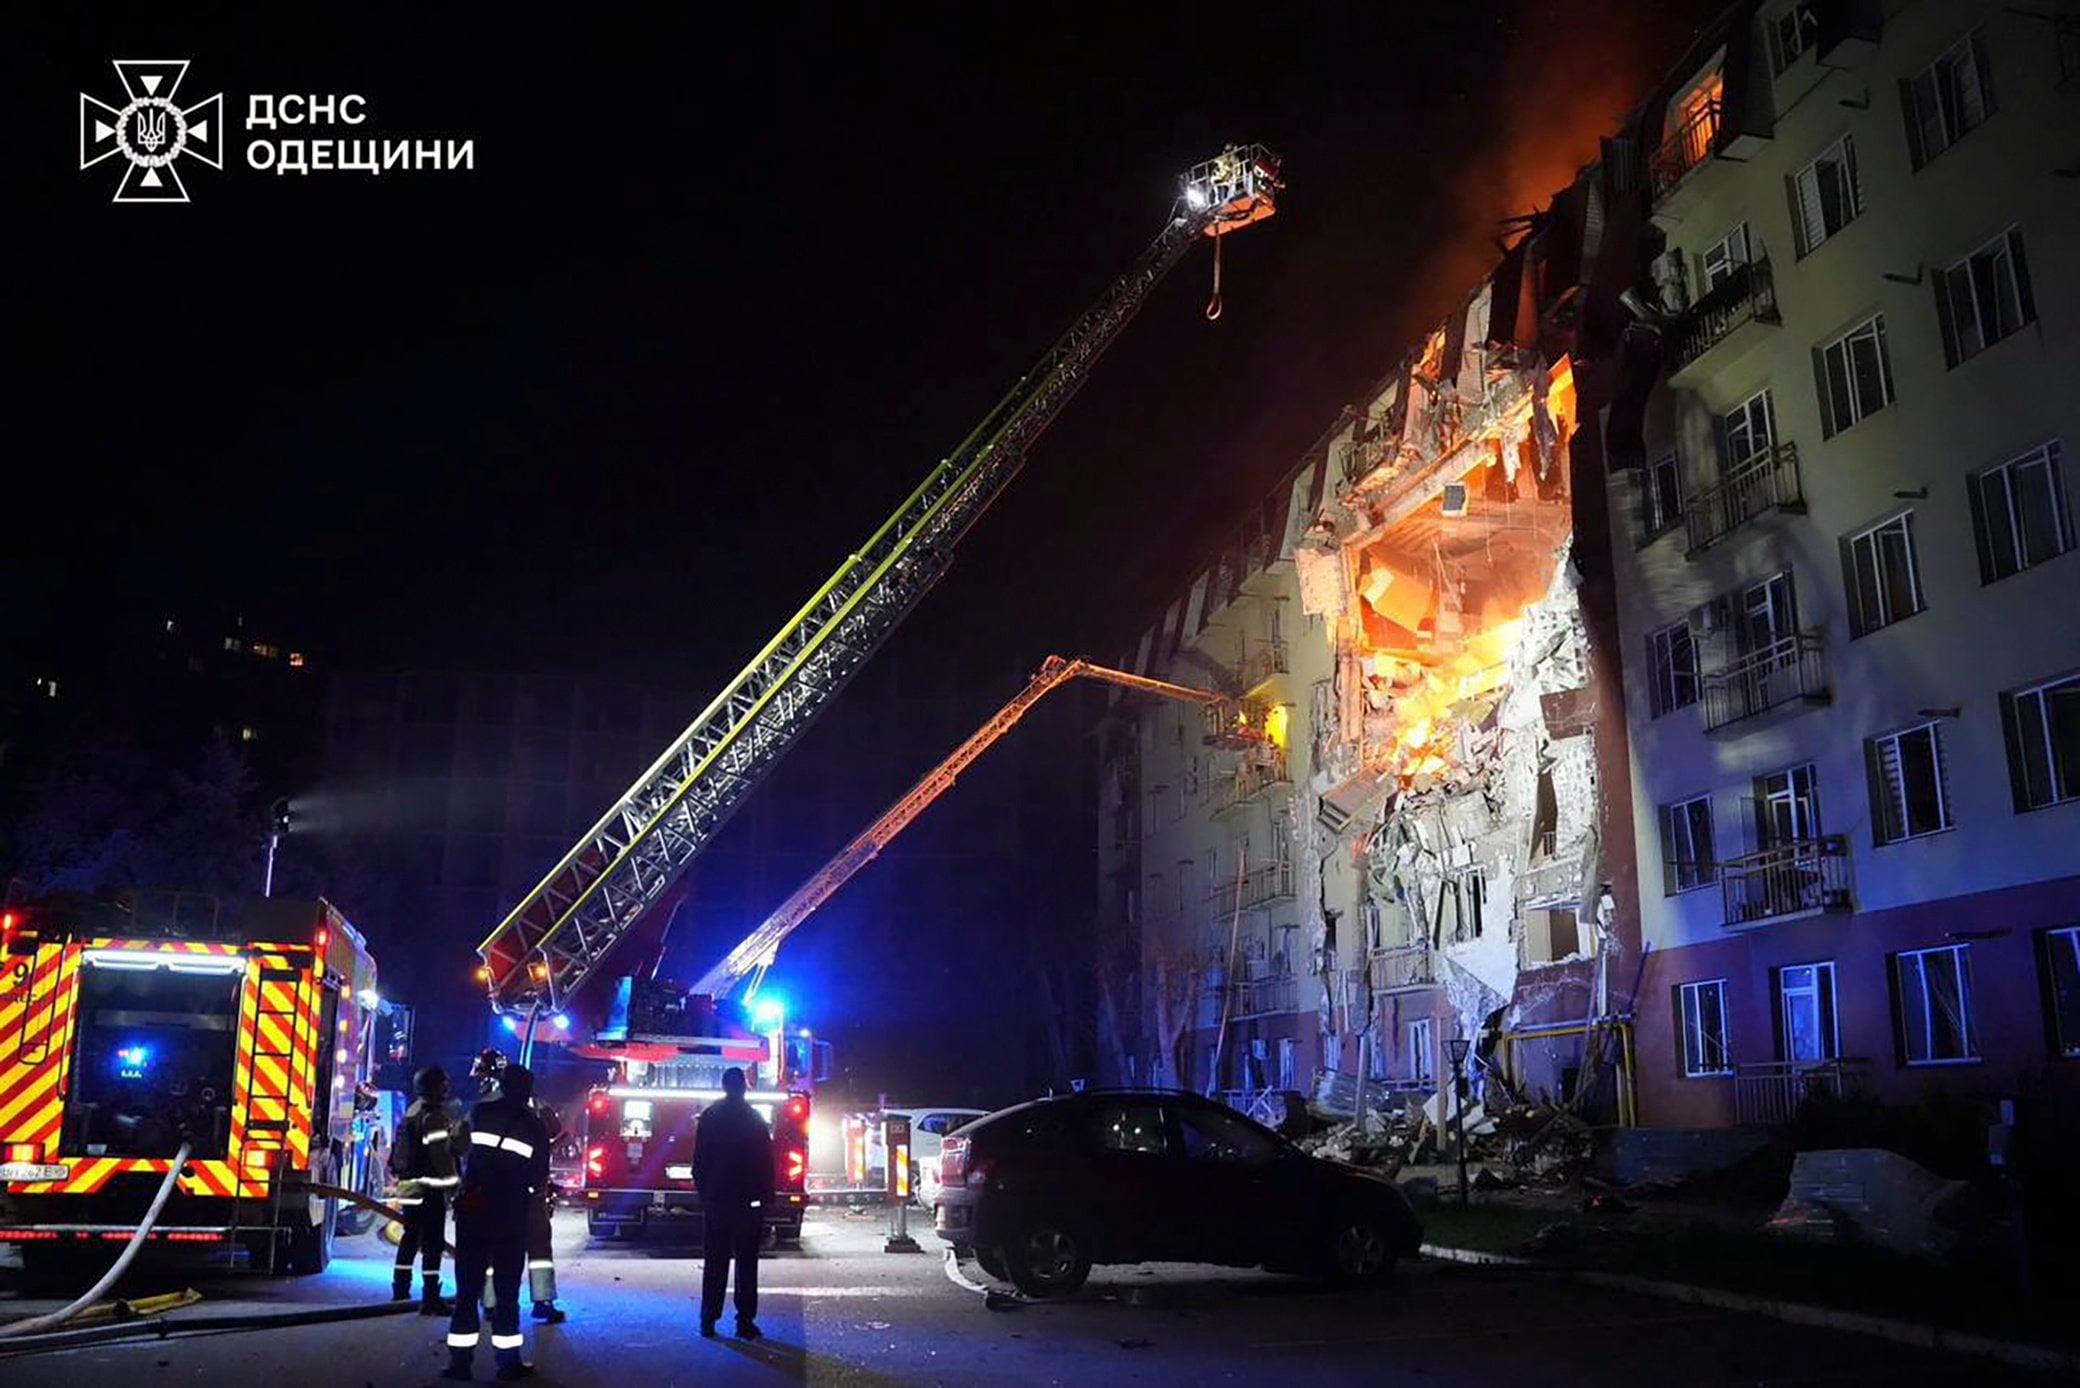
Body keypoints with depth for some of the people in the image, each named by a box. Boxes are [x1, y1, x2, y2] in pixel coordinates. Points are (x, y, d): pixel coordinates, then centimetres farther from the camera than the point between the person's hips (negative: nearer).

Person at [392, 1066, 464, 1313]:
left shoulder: (411, 1112, 15)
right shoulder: (433, 1115, -15)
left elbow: (399, 1151, 21)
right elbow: (443, 1152, -23)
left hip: (407, 1186, 10)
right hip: (429, 1188, -10)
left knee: (411, 1236, 21)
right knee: (433, 1242, -8)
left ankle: (400, 1287, 32)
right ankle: (431, 1298, -9)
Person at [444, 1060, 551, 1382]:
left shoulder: (480, 1113, 3)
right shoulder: (534, 1127, -1)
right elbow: (539, 1180, 0)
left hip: (472, 1209, 2)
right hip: (510, 1215, -2)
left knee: (467, 1287, 8)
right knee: (507, 1289, 5)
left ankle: (459, 1359, 6)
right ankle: (508, 1360, 7)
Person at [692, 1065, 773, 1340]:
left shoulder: (709, 1116, 0)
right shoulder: (755, 1119, -4)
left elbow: (699, 1160, 3)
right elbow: (767, 1162, -2)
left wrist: (703, 1190, 11)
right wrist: (766, 1195, 4)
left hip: (715, 1199, 1)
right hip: (749, 1200, -1)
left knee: (715, 1262, 8)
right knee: (746, 1263, 3)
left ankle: (709, 1319, 8)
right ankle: (745, 1321, 0)